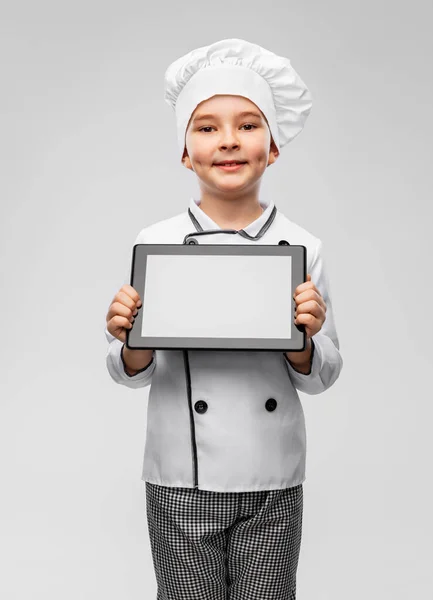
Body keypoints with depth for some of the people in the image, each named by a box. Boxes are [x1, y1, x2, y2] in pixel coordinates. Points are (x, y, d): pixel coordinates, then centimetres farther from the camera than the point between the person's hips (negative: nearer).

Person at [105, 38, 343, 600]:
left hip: (273, 485, 1)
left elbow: (321, 377, 3)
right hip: (182, 483, 0)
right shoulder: (153, 244, -6)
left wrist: (305, 339, -17)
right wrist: (131, 342, -20)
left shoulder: (303, 248, -4)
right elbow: (132, 374, 1)